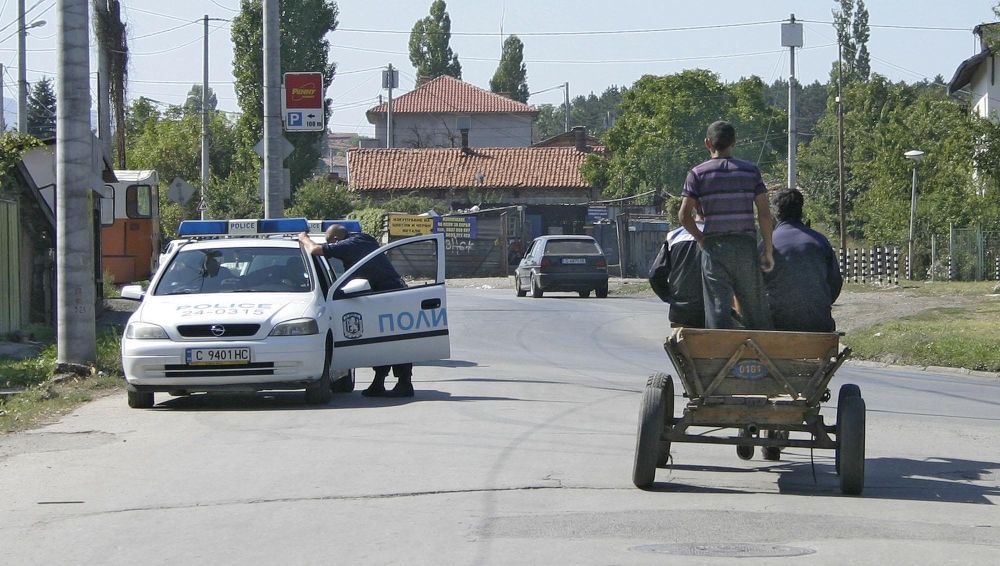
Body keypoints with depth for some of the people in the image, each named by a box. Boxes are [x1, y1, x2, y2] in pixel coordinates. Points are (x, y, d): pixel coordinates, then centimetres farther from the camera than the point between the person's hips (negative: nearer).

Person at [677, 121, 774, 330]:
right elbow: (764, 213, 0)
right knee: (755, 309, 8)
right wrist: (768, 250, 5)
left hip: (714, 248, -1)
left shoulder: (698, 173, 1)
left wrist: (700, 238, 9)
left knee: (718, 310, -1)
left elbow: (684, 215, -5)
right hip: (746, 246, 1)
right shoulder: (750, 170, 4)